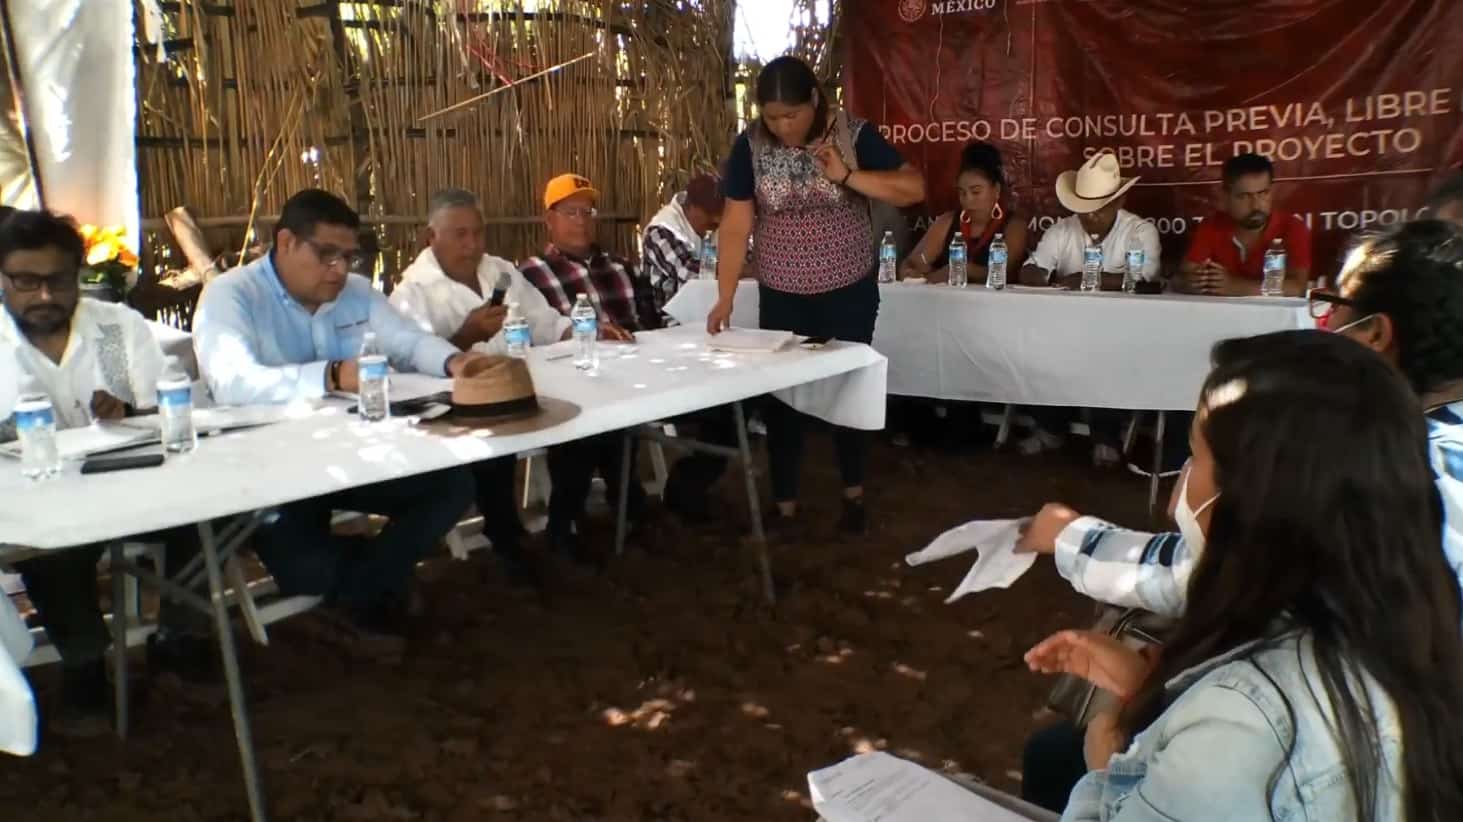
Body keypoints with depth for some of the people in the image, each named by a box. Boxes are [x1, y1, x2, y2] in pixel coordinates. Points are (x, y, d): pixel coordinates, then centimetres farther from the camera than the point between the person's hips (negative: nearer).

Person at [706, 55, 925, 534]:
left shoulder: (854, 135, -12)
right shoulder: (750, 147, -9)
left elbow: (914, 189, -14)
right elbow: (736, 225, -9)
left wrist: (847, 175, -24)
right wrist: (725, 297, -16)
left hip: (849, 293, -1)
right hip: (781, 297, 1)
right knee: (781, 397, 6)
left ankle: (853, 495, 30)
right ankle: (784, 506, 20)